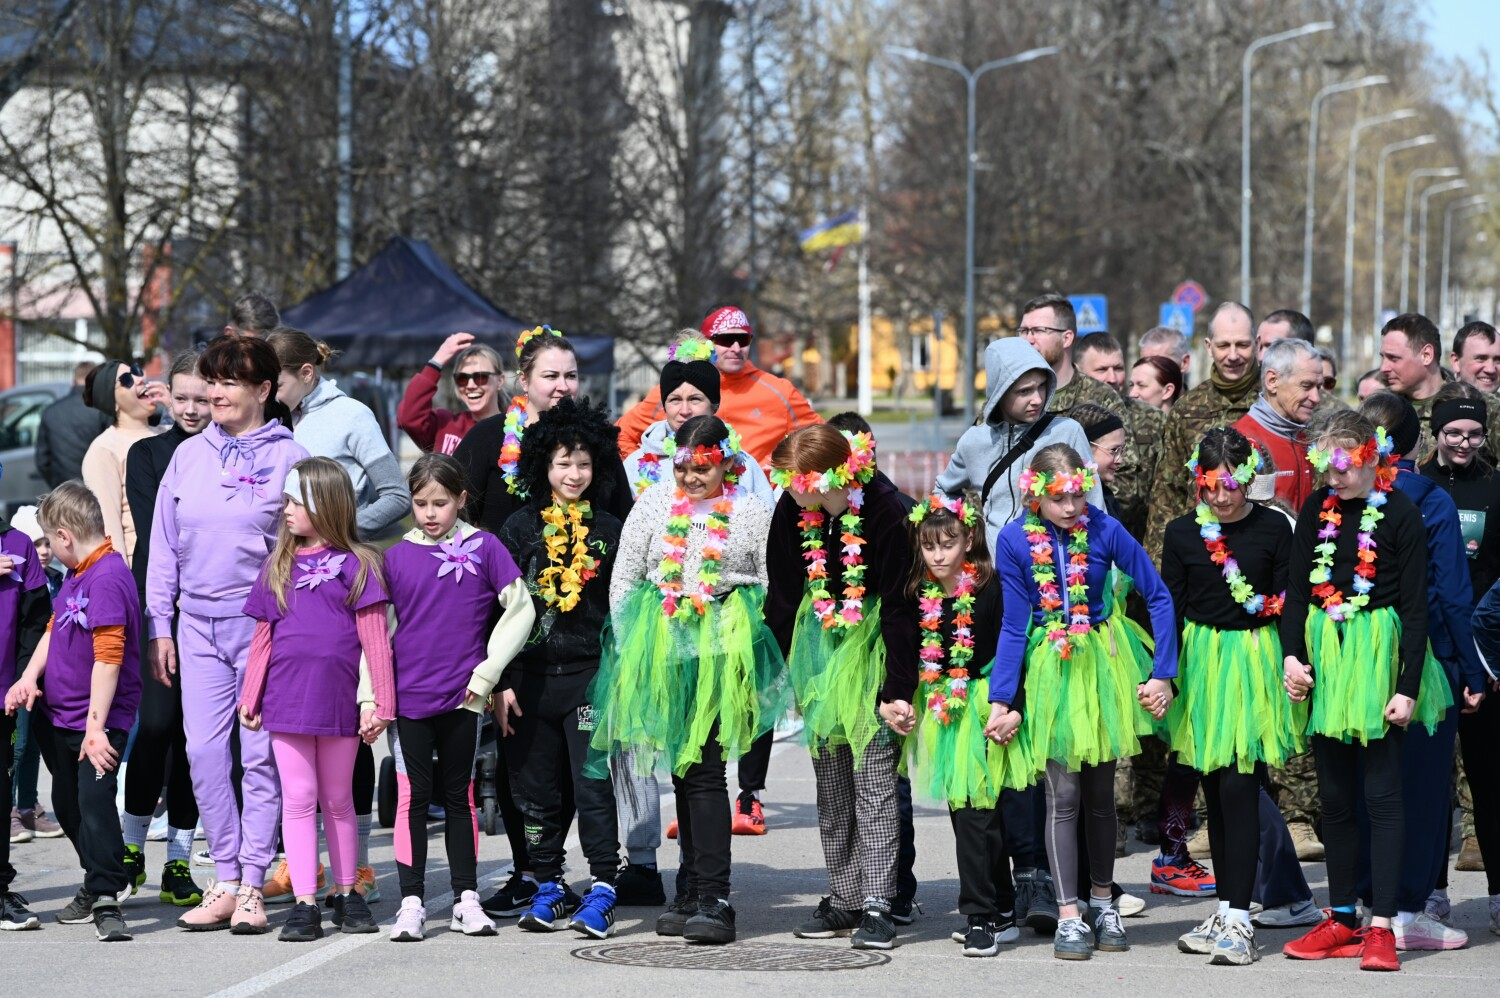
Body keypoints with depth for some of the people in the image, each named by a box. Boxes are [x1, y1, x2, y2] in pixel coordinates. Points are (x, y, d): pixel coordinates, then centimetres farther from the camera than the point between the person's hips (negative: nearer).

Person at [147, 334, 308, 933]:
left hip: (265, 622, -4)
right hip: (198, 625, 4)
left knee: (261, 754, -3)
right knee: (204, 753, 0)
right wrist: (160, 626, 9)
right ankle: (225, 882, 7)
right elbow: (164, 546, 14)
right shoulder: (188, 456, 11)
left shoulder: (288, 457, -1)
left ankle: (252, 885, 3)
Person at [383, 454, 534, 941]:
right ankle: (411, 903, 3)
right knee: (413, 795, -1)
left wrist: (488, 672, -5)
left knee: (459, 795, 10)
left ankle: (466, 900, 16)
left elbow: (520, 609, 0)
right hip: (408, 696, 0)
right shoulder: (397, 557, 2)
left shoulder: (483, 548, -1)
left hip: (462, 698, 0)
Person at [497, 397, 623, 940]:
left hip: (590, 676, -2)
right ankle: (548, 889, 17)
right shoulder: (520, 528, 7)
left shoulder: (608, 531, 6)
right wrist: (502, 682, -1)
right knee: (537, 789, 6)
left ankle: (601, 891, -5)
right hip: (531, 675, 2)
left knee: (593, 786, -8)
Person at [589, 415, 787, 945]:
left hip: (722, 648, -3)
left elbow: (768, 584, 8)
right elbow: (622, 577, 9)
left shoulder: (751, 512, 2)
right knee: (682, 767, 9)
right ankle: (694, 891, 16)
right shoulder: (655, 502, 7)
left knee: (704, 768, -10)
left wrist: (749, 643, 2)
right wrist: (628, 646, 6)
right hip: (661, 646, 3)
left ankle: (713, 899, -10)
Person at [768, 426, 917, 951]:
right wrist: (782, 670, 7)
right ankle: (844, 899, 14)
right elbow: (781, 595, 6)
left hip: (872, 642, -5)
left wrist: (898, 690, -19)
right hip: (819, 642, 5)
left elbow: (899, 606, -18)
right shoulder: (791, 509, -7)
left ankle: (877, 904, -9)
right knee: (830, 780, 7)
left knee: (874, 772, -10)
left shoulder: (884, 510, -22)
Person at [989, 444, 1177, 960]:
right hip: (1049, 668, -1)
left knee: (1100, 791, 10)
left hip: (1103, 663, 1)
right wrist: (1000, 700, -8)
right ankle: (1069, 916, 2)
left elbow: (1158, 598, -4)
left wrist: (1162, 674, -7)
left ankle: (1103, 903, 25)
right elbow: (1013, 626, -6)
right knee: (1063, 796, -4)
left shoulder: (1104, 530, -11)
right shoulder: (1015, 540, -11)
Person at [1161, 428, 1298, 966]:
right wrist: (1164, 674, 2)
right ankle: (1226, 910, 17)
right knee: (1214, 792, 9)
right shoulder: (1182, 533, 3)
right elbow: (1170, 607, 7)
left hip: (1254, 661, -3)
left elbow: (1290, 601, 1)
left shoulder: (1273, 528, -2)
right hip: (1200, 661, 3)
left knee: (1239, 788, -10)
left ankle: (1238, 921, -9)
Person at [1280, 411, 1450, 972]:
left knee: (1381, 794, -5)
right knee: (1334, 795, 8)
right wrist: (1291, 655, -6)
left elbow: (1415, 606, -7)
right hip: (1324, 655, 5)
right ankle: (1342, 921, 15)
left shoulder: (1399, 514, -7)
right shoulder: (1316, 511, 7)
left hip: (1378, 656, -5)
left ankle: (1381, 926, -4)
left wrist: (1408, 688, -12)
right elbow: (1296, 590, 9)